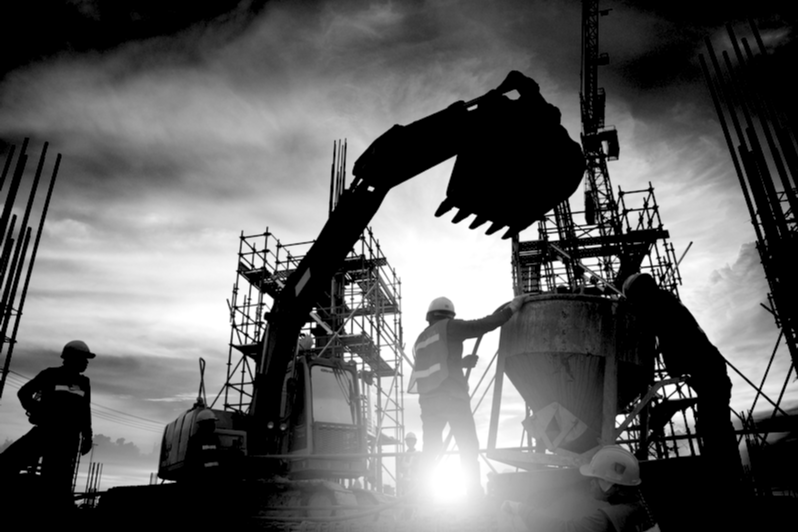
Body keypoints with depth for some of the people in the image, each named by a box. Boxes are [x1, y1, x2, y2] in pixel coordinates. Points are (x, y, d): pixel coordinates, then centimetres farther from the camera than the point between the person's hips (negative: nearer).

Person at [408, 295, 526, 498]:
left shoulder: (420, 340, 22)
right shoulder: (448, 327, 2)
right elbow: (485, 324, -3)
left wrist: (462, 362, 26)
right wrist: (512, 307, 5)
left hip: (428, 399, 6)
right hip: (451, 397, -6)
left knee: (430, 450, 11)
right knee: (468, 448, 0)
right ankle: (475, 492, -5)